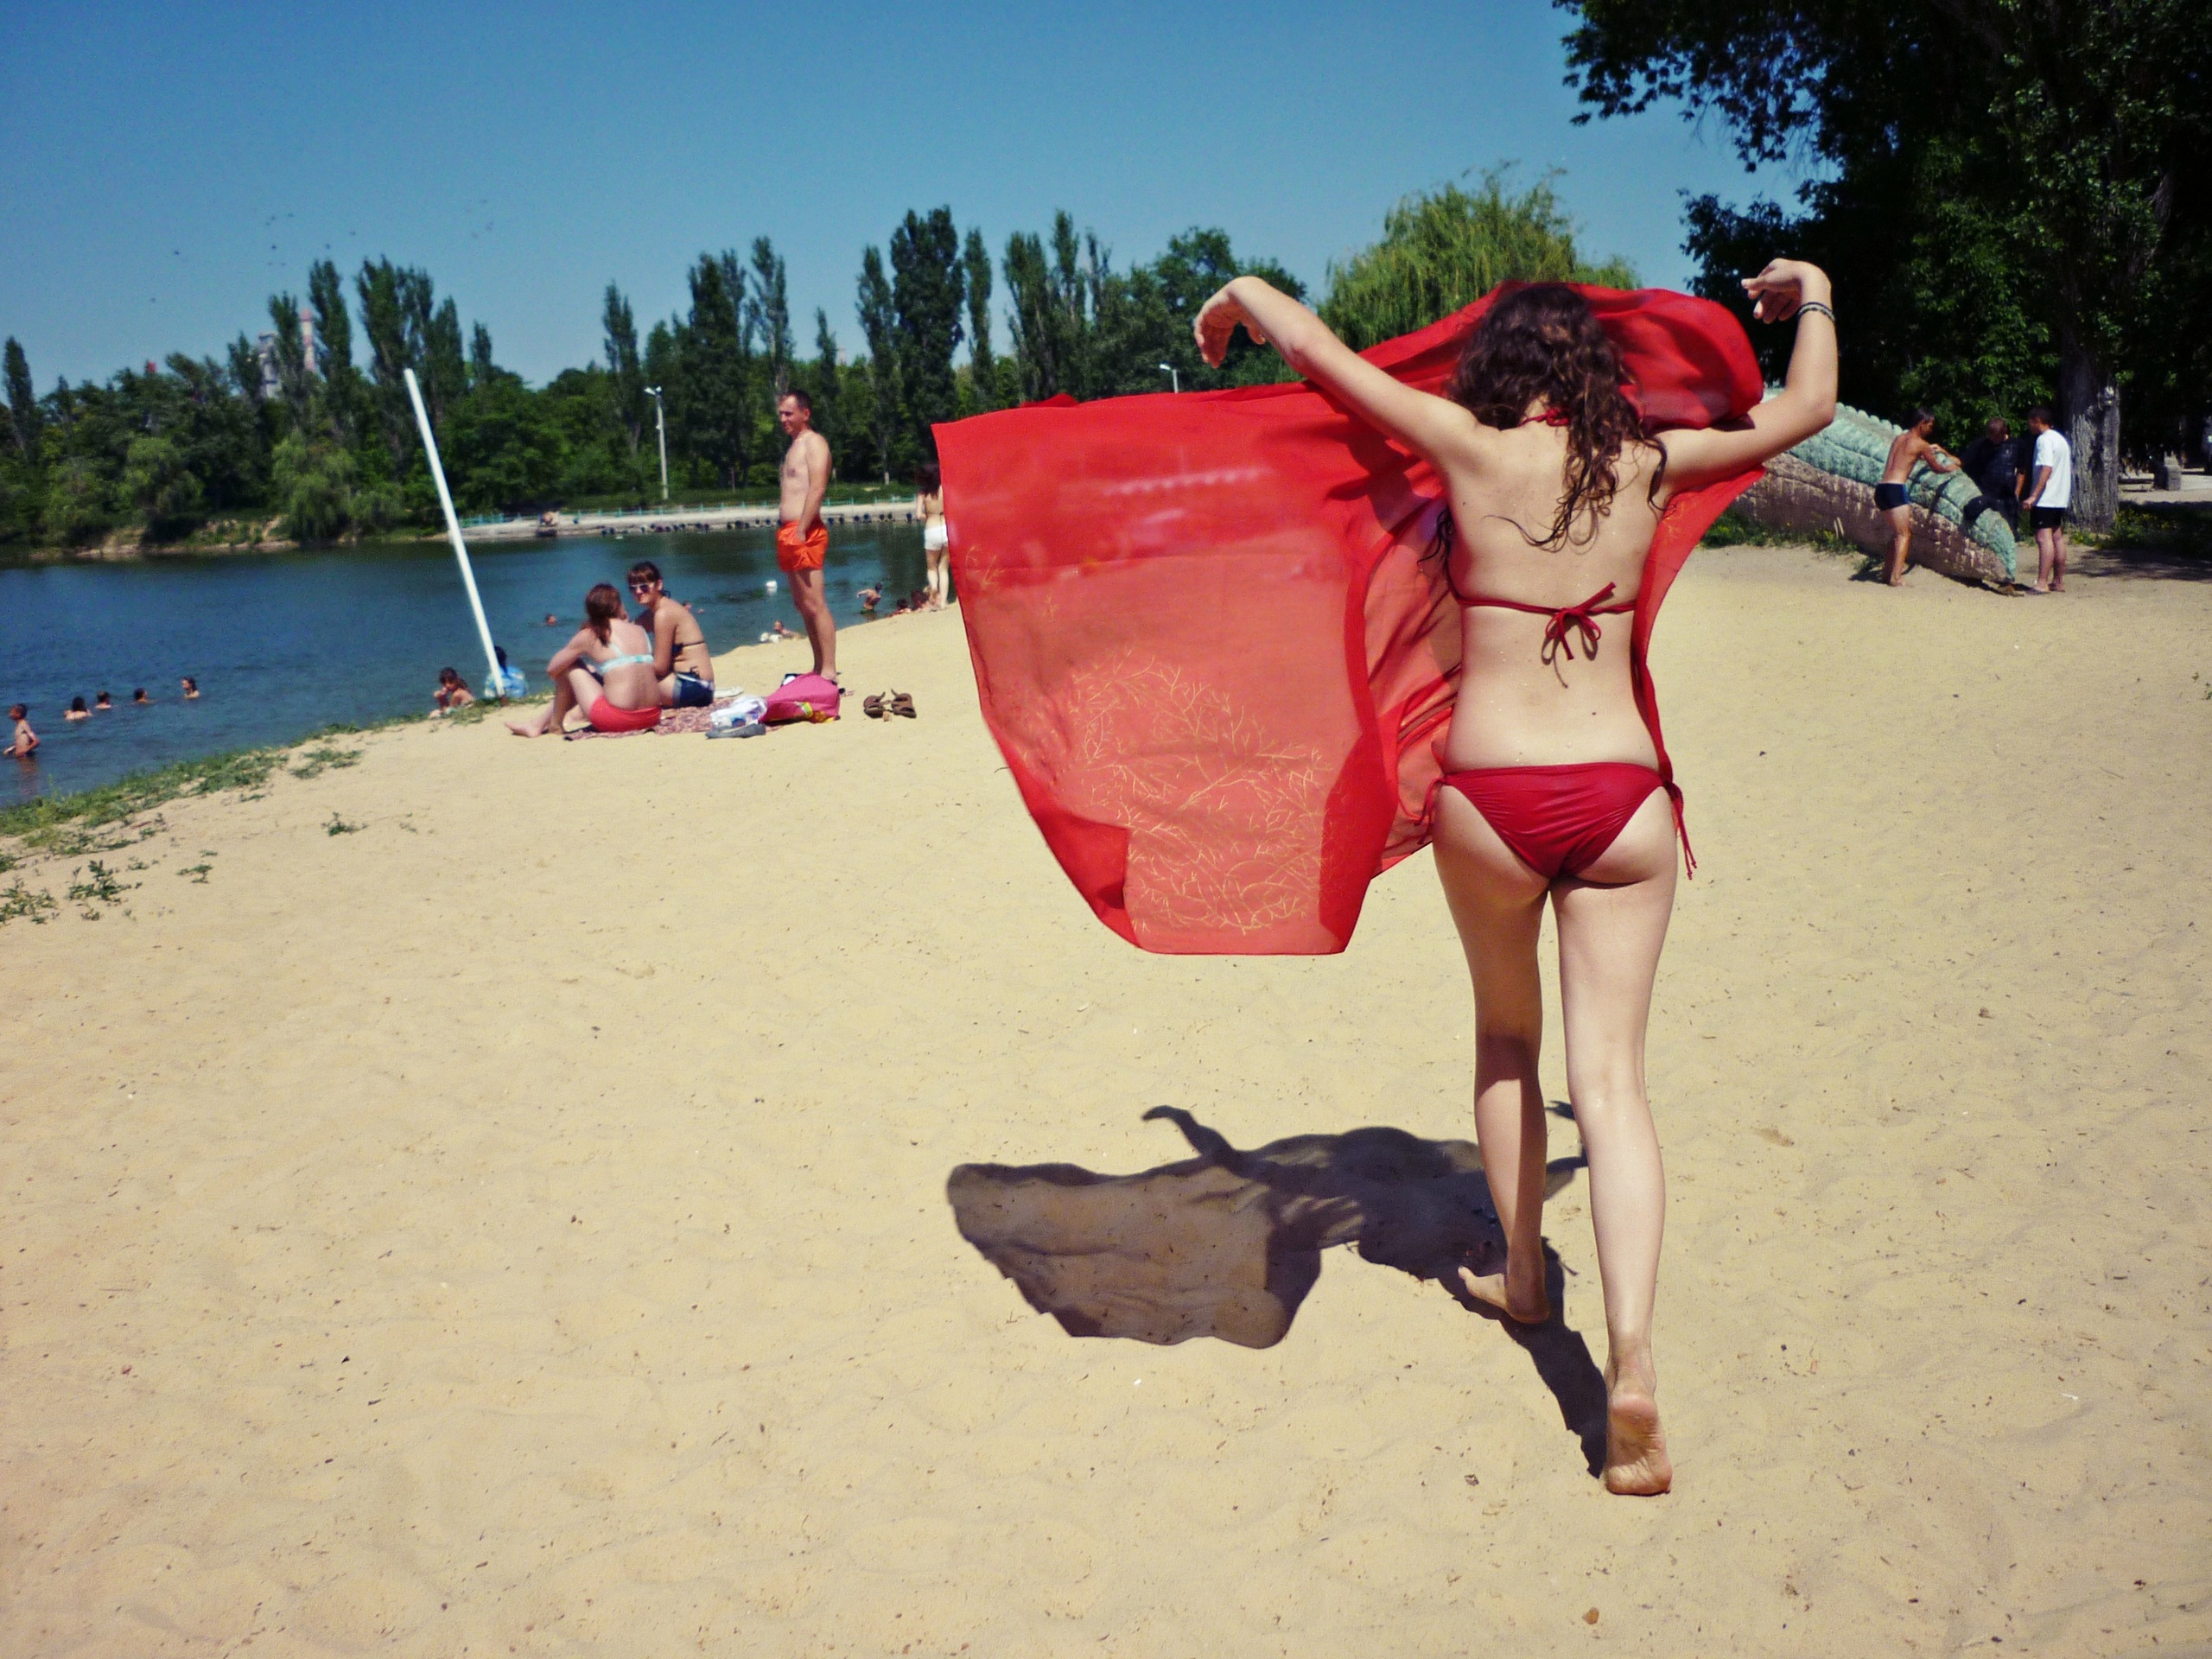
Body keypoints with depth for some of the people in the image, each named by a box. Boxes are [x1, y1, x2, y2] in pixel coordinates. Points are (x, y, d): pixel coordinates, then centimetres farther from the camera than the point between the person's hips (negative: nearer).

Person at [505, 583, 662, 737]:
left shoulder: (589, 636, 0)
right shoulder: (639, 630, 12)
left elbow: (552, 670, 7)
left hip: (617, 718, -5)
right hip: (652, 717, 5)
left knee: (568, 667, 15)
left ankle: (555, 724, 30)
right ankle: (537, 723, 42)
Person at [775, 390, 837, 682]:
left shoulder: (814, 442, -6)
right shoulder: (795, 446, 23)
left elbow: (817, 488, -19)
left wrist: (801, 532, -24)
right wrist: (786, 535, 15)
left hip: (805, 534, -10)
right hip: (789, 532, 10)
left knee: (815, 604, -13)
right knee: (802, 604, 11)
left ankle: (829, 671, -14)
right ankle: (819, 668, 15)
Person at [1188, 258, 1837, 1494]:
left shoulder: (1474, 452, -2)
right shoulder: (1647, 466, 5)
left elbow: (1319, 349, 6)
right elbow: (1808, 407, 21)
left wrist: (1241, 293, 26)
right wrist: (1812, 296, 39)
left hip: (1490, 798, -1)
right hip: (1621, 798, 1)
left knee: (1506, 1036, 23)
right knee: (1612, 1078, 2)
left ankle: (1522, 1274, 35)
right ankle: (1632, 1360, -10)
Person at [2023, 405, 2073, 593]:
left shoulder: (2044, 439, -11)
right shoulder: (2061, 440, 19)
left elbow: (2046, 468, -21)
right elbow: (2068, 470, 21)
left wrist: (2033, 495, -25)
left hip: (2045, 499, -10)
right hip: (2060, 498, 10)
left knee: (2044, 538, -13)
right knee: (2057, 538, 12)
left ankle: (2042, 583, -18)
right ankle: (2059, 581, 16)